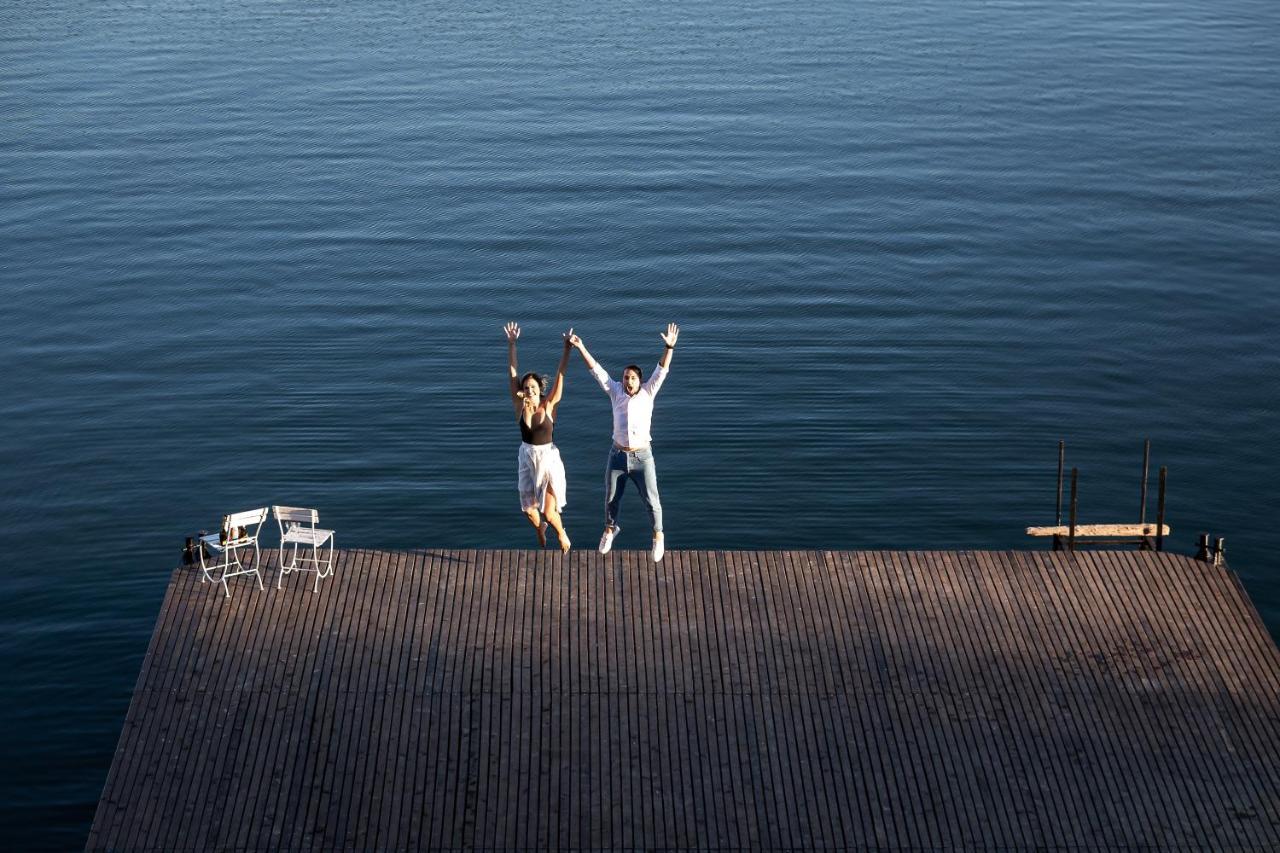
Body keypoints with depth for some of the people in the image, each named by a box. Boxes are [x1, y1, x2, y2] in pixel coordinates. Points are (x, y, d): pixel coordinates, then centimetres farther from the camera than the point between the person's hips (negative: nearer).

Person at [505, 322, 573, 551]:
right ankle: (540, 531, 48)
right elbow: (512, 373, -16)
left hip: (549, 459, -3)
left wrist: (567, 347, -29)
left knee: (549, 513, -6)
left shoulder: (549, 405, -15)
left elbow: (560, 375, -21)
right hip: (527, 459, 3)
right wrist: (511, 344, -21)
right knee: (528, 510, 13)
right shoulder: (520, 405, -12)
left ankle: (561, 533, 29)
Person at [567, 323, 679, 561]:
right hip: (617, 456, 2)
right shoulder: (616, 392, 0)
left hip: (642, 457, -2)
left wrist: (669, 347, -29)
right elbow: (597, 371, -3)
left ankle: (658, 535, 27)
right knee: (611, 498, 17)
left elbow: (662, 371, -14)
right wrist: (581, 348, -11)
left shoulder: (648, 392, -4)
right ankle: (610, 528, 44)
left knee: (651, 500, 4)